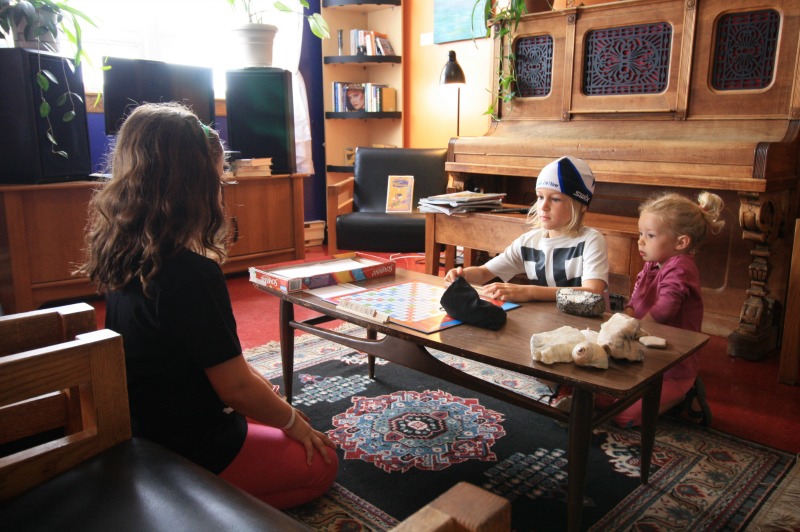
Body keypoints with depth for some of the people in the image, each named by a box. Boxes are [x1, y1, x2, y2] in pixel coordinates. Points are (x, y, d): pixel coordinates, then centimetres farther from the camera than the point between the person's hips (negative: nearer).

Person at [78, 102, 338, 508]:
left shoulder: (120, 256, -5)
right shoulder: (192, 274, -32)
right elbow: (237, 388, -22)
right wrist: (293, 422, -6)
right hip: (191, 454, -8)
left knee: (277, 418, 27)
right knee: (321, 463, 12)